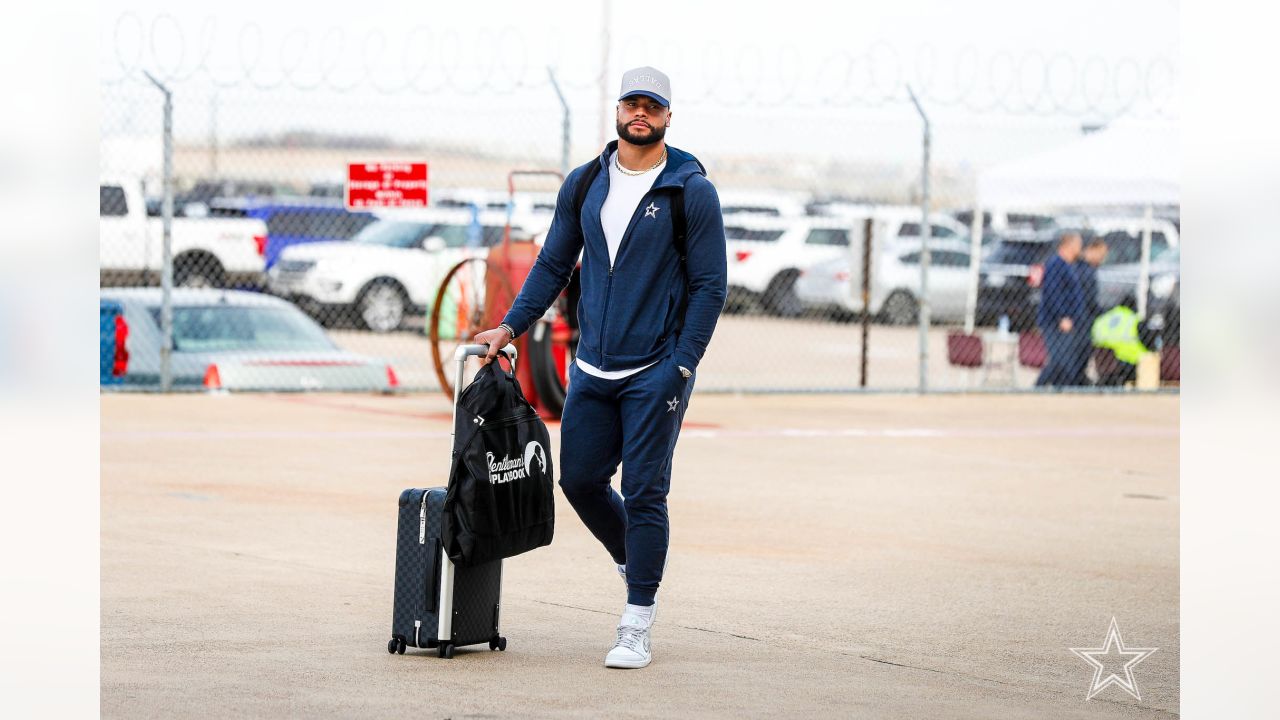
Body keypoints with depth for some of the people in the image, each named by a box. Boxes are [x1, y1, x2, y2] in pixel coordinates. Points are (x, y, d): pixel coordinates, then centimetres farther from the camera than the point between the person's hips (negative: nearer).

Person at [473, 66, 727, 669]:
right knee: (579, 478, 7)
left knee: (643, 490, -6)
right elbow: (553, 266, 15)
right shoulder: (584, 185, 7)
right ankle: (634, 561, 34)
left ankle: (637, 627, -1)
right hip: (592, 370, 5)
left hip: (657, 372, -5)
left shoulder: (692, 192, -6)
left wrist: (680, 368, -13)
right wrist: (511, 326, 4)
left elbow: (710, 286, -6)